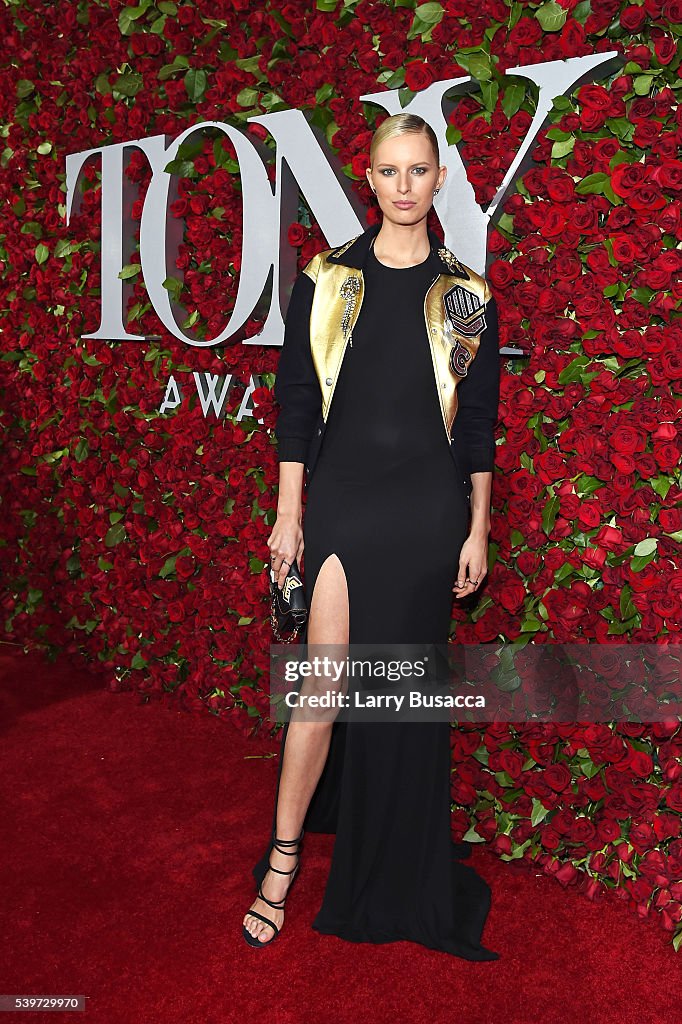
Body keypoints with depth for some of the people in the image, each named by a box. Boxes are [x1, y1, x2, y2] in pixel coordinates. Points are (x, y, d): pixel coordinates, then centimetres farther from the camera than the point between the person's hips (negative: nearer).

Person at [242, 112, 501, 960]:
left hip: (426, 507, 1)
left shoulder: (465, 295, 4)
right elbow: (296, 404, 2)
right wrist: (288, 513, -2)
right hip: (338, 497, -1)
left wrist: (477, 531, 2)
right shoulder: (326, 280, 3)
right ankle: (282, 862, 14)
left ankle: (397, 874, 31)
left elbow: (479, 423, 5)